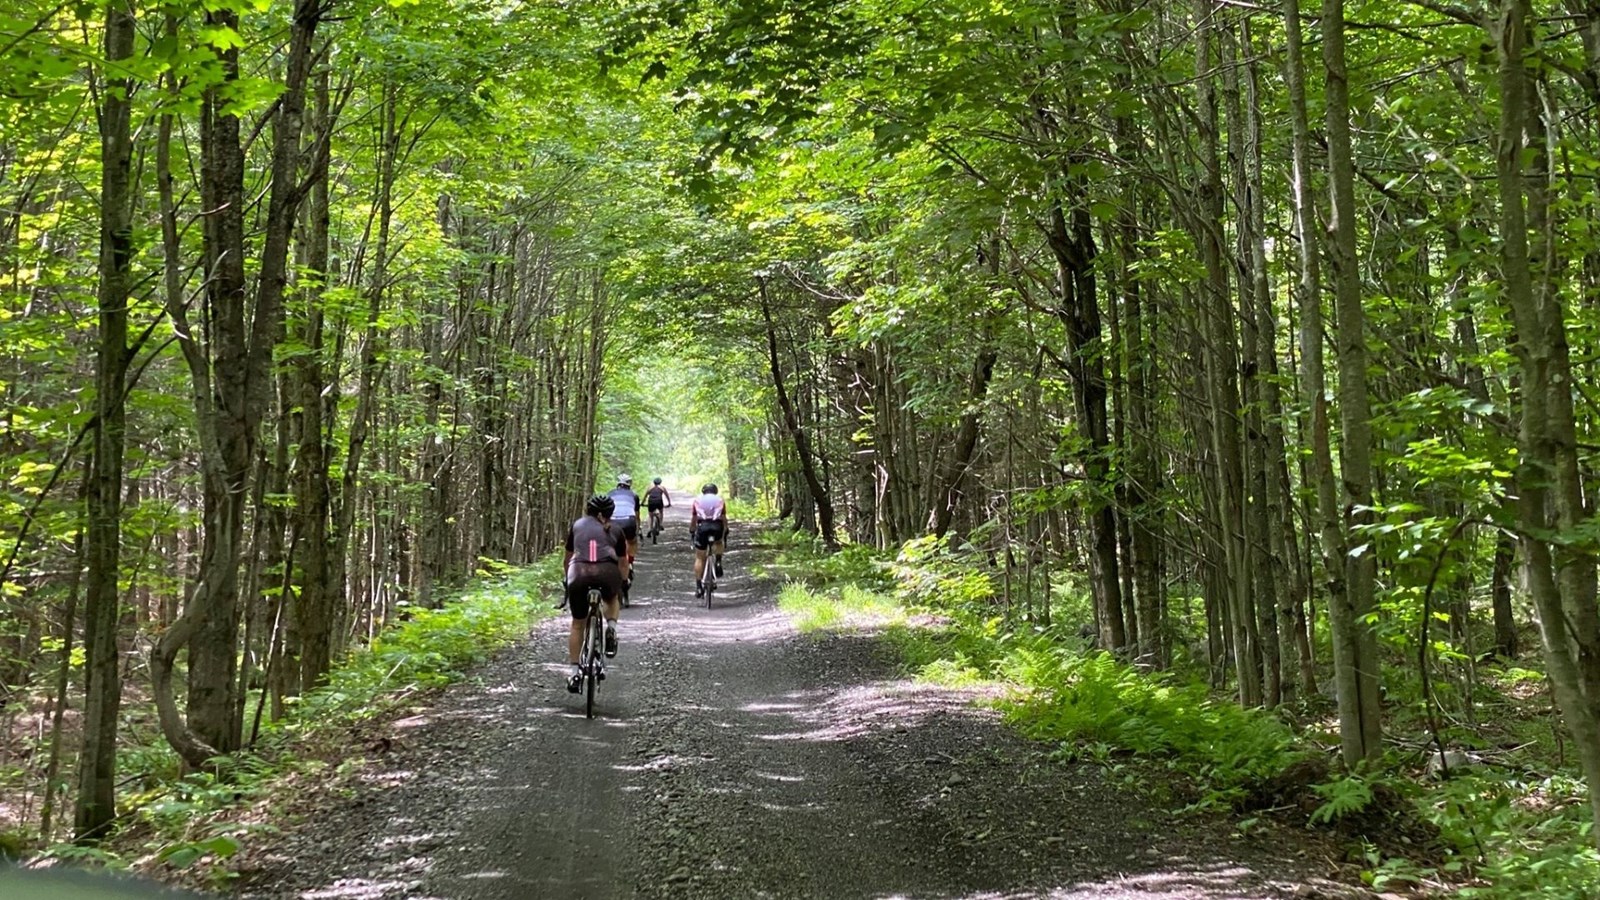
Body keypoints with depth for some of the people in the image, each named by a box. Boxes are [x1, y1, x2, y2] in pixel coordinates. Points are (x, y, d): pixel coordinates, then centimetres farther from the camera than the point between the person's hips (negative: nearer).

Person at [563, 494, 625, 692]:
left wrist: (568, 580, 50)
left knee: (577, 624, 18)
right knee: (611, 600, 35)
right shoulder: (615, 530, 24)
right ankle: (611, 627, 7)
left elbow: (568, 558, 34)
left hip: (579, 573, 0)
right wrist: (620, 587, 44)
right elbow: (622, 563, 29)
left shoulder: (577, 525, 26)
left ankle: (574, 673, 13)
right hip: (608, 573, 0)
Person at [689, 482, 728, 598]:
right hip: (717, 526, 0)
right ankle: (718, 562, 10)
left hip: (702, 526, 0)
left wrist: (691, 533, 34)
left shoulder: (697, 500, 24)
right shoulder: (720, 500, 24)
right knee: (718, 543, 35)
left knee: (700, 558, 9)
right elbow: (724, 519, 24)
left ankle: (698, 587, 4)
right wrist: (725, 533, 34)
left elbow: (693, 520, 24)